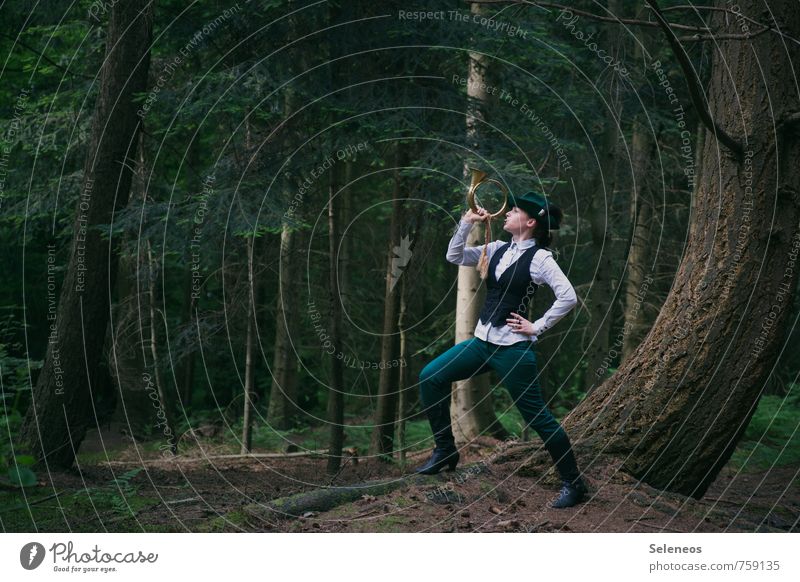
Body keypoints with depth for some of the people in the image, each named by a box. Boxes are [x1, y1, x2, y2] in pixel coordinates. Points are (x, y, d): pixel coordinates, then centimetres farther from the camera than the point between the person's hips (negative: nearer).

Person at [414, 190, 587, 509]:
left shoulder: (539, 257, -12)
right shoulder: (499, 249, 9)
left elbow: (568, 297, -19)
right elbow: (454, 256, 11)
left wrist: (537, 327, -14)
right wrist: (467, 223, -1)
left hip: (513, 347, -7)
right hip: (482, 340, 7)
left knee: (537, 416, -3)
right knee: (431, 376, 2)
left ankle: (573, 484, 9)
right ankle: (445, 450, 13)